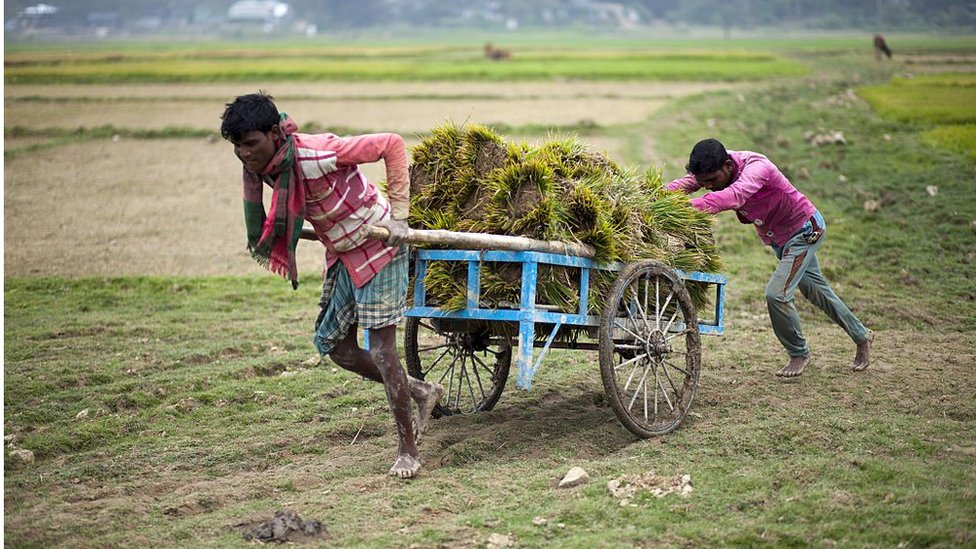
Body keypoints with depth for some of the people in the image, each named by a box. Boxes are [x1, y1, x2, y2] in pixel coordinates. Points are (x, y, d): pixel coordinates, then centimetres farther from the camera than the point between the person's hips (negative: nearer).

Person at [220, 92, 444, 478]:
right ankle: (420, 392, 26)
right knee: (334, 345, 10)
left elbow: (391, 144, -26)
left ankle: (408, 450, 7)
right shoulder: (262, 167, -7)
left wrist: (398, 213, -24)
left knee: (381, 351, -7)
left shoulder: (317, 154, -31)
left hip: (378, 248, -8)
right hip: (343, 254, 8)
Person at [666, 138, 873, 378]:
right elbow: (683, 184, -27)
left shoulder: (756, 166, -37)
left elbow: (734, 195, -55)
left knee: (777, 294, -18)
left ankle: (799, 354, 5)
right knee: (817, 292, 21)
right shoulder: (712, 170, -15)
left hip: (804, 230, -9)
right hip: (778, 238, 9)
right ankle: (861, 336, 40)